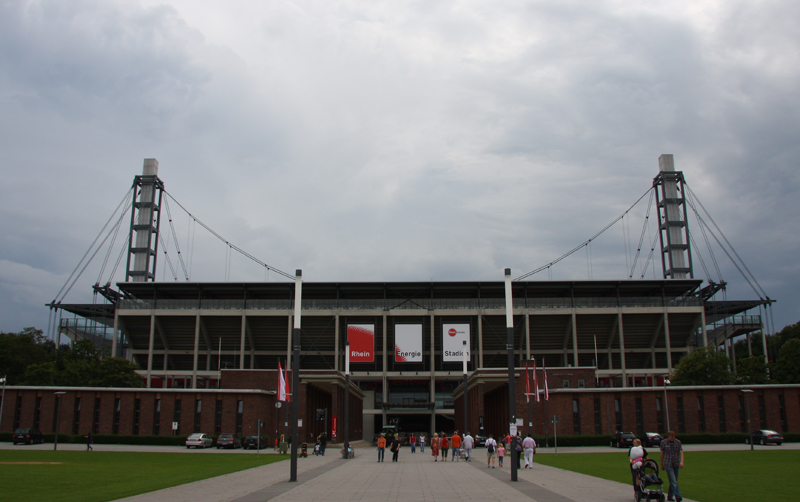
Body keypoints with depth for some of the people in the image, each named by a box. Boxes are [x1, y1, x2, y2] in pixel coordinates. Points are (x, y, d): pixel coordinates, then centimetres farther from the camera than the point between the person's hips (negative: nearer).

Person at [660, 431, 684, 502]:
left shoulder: (678, 442, 2)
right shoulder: (664, 442, -2)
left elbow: (681, 452, -7)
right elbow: (662, 454, 6)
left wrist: (682, 462, -23)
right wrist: (662, 464, 10)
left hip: (676, 464, 3)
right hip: (668, 464, -3)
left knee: (673, 481, 11)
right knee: (673, 481, -13)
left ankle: (669, 496, 24)